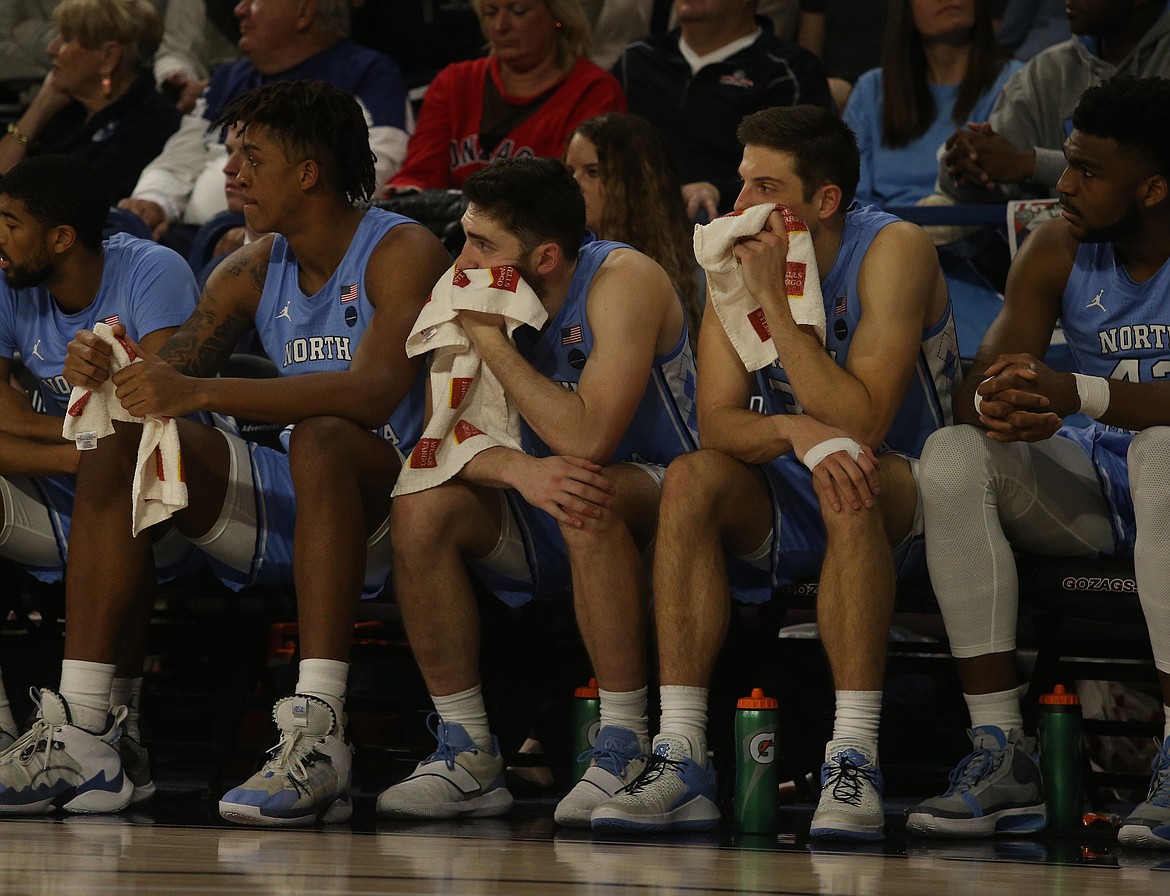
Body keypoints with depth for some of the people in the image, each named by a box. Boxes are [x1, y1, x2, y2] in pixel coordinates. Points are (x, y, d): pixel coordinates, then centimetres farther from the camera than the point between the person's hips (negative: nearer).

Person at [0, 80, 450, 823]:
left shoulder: (402, 253, -11)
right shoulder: (254, 273, 11)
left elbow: (373, 393, -28)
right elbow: (173, 376, 9)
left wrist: (200, 391, -33)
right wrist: (108, 370, -17)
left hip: (390, 503, -7)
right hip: (285, 510, 7)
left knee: (323, 437, -37)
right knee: (120, 444, -9)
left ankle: (319, 737, -46)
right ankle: (80, 738, -20)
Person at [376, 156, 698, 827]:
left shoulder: (622, 281, -21)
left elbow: (588, 439, -31)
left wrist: (491, 341, -25)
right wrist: (516, 468, -30)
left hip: (656, 502, -6)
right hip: (548, 531, 6)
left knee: (588, 501, -38)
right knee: (421, 507, -19)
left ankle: (626, 747, -29)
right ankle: (469, 755, -14)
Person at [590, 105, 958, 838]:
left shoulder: (893, 251, -16)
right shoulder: (741, 260, -1)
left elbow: (863, 422, -26)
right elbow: (717, 425, -9)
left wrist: (775, 301, -26)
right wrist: (794, 429, -30)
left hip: (899, 508, -4)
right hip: (785, 517, 4)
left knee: (847, 486, -36)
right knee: (693, 479, -24)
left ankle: (854, 761, -38)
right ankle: (681, 760, -30)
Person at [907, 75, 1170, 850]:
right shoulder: (1058, 252, 1)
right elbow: (976, 392, -5)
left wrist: (1075, 393, -40)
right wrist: (998, 407, -31)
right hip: (1088, 494, 5)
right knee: (952, 456, -22)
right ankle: (1002, 757, -26)